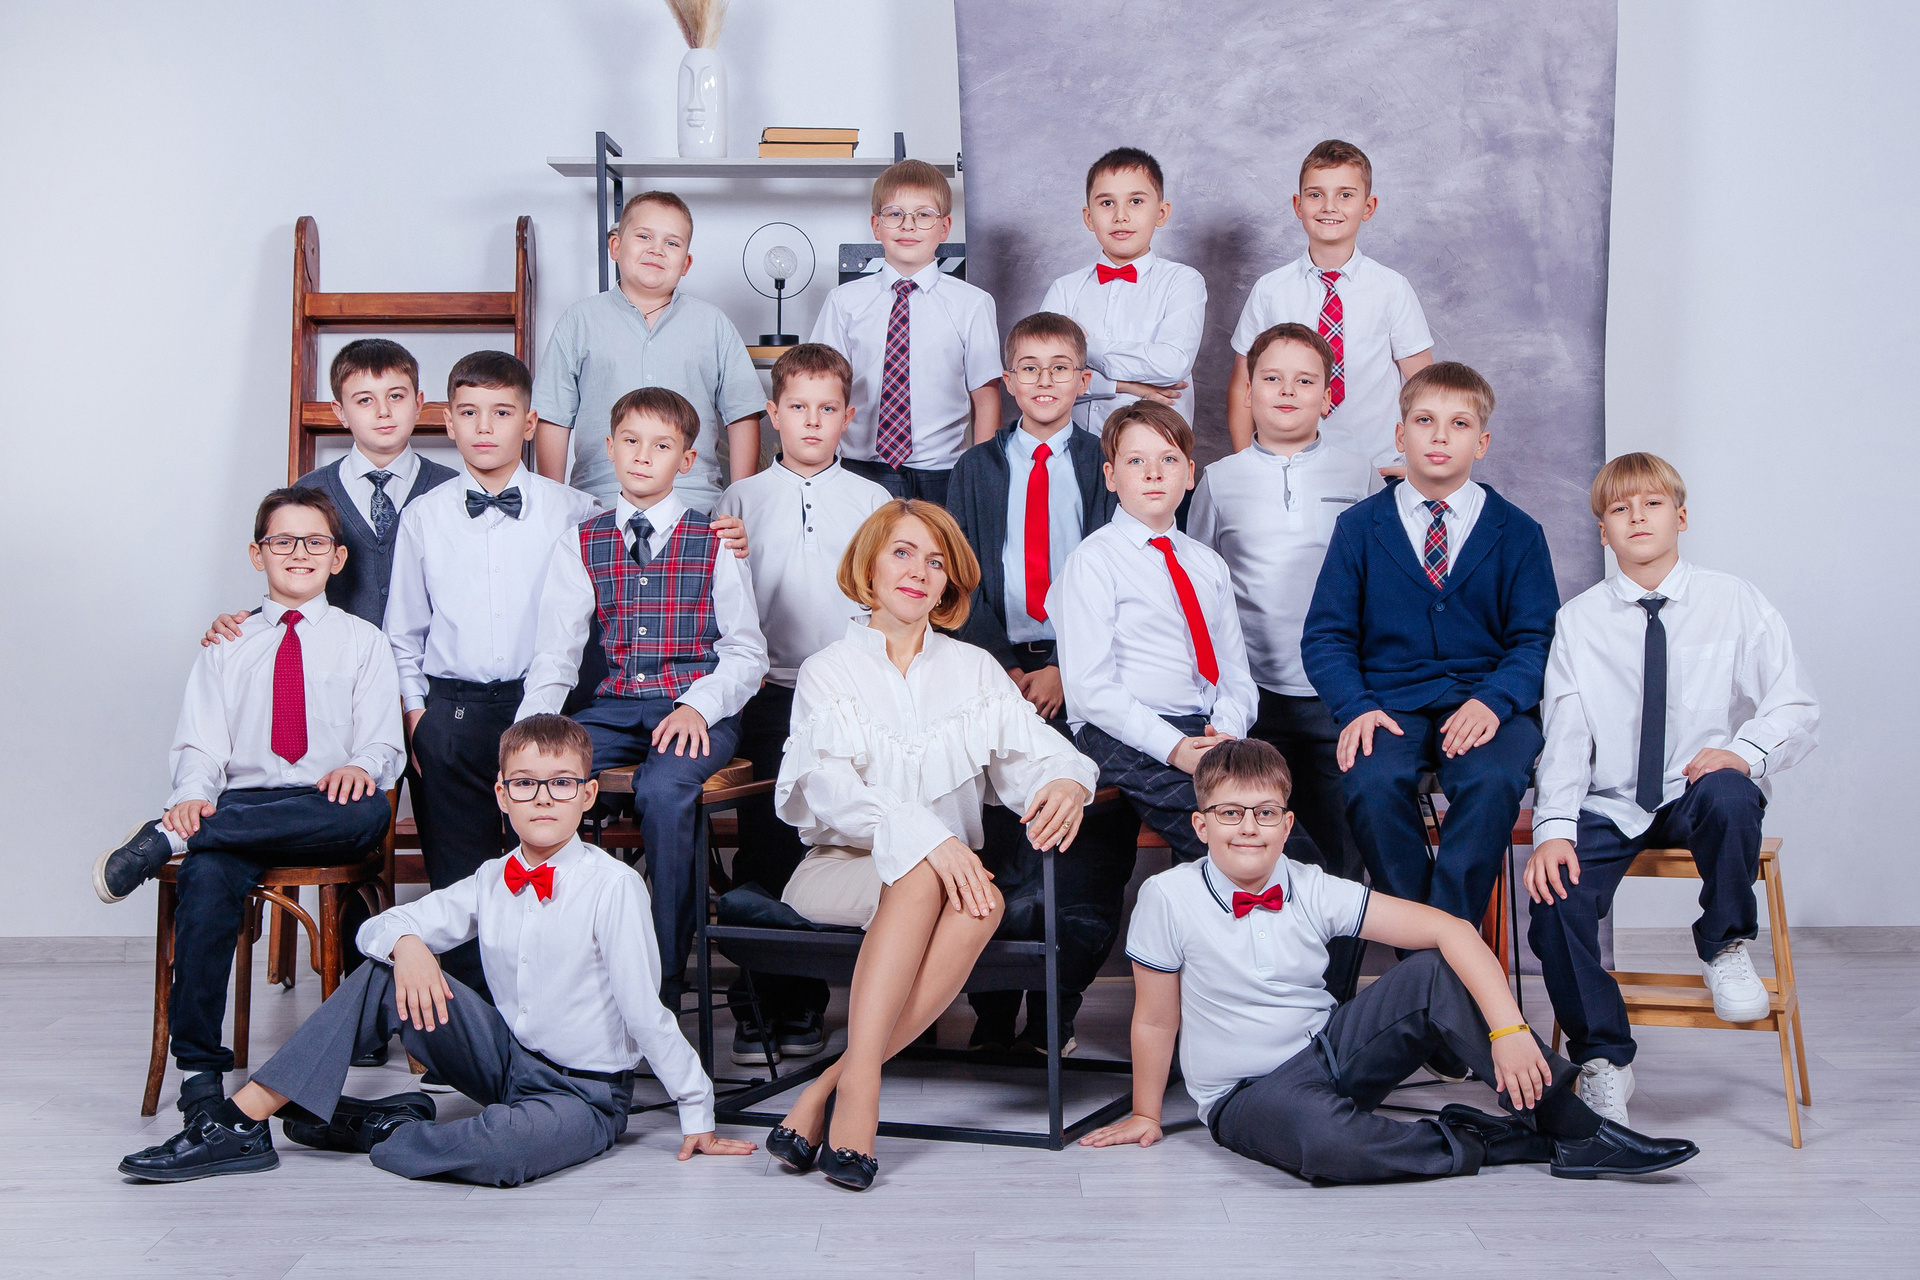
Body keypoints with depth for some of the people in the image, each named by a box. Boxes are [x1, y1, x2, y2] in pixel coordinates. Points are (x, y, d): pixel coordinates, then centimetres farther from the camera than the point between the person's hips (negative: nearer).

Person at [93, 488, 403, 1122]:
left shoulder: (362, 642, 15)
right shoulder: (227, 647, 20)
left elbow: (383, 744, 6)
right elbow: (201, 744, 9)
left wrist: (361, 766, -19)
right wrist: (192, 796, -13)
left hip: (330, 808, -1)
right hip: (243, 800, 1)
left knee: (368, 810, -37)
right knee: (206, 877, -32)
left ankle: (168, 837, -33)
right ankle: (199, 1070, -25)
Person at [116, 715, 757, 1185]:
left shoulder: (613, 885, -14)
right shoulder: (491, 882, 4)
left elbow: (645, 1011, -14)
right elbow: (378, 927, 4)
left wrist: (698, 1114, -14)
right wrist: (406, 944, -20)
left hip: (583, 1092, -5)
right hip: (508, 1058, 5)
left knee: (509, 1146, -39)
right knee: (382, 974, -8)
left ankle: (382, 1129, -9)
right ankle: (244, 1119, -7)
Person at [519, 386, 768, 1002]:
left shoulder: (714, 541, 7)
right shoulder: (580, 545, 13)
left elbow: (747, 652, 3)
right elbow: (554, 655, 7)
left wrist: (699, 705, -16)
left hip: (697, 708, -3)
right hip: (616, 706, 3)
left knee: (662, 789, -34)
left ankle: (665, 982, -21)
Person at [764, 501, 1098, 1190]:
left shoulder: (975, 670, 17)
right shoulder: (828, 671, 6)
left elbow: (1034, 750, 4)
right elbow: (830, 789, -10)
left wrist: (1066, 780, -22)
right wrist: (926, 836, -27)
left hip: (950, 873, 3)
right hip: (841, 870, -2)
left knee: (983, 906, -34)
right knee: (924, 875, -36)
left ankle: (826, 1090, -33)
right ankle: (859, 1091, -39)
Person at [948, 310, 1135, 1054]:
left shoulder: (1106, 467, 11)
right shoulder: (976, 468, 16)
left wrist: (1067, 672, -10)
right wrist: (1003, 670, -6)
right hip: (998, 667, 1)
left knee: (1088, 874, -13)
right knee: (1001, 853, -12)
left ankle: (1054, 1012, -2)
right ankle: (994, 1011, -3)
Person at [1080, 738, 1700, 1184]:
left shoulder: (1313, 891, -7)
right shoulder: (1167, 899, -12)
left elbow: (1450, 931, -14)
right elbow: (1155, 1020, -2)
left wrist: (1508, 1029, -26)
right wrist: (1145, 1117, 5)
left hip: (1332, 1051, 4)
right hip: (1247, 1097, -4)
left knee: (1434, 972, -19)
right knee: (1321, 1137, -40)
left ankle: (1574, 1128, -16)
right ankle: (1482, 1141, -16)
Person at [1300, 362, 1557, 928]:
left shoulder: (1517, 532, 9)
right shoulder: (1359, 527, 10)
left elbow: (1537, 639, 4)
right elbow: (1325, 636, 7)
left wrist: (1492, 701, -16)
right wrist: (1357, 707, -12)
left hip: (1486, 697, 0)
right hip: (1391, 700, 0)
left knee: (1491, 782, -34)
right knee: (1372, 782, -32)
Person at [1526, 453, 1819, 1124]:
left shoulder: (1735, 603, 2)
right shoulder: (1578, 621, 5)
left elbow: (1796, 706, -2)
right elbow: (1563, 736, -2)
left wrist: (1745, 749, -24)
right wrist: (1553, 829, -17)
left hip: (1700, 791, -1)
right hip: (1608, 808, 2)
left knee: (1729, 797, -37)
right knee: (1553, 901, -24)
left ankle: (1724, 947, -8)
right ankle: (1602, 1059, 0)